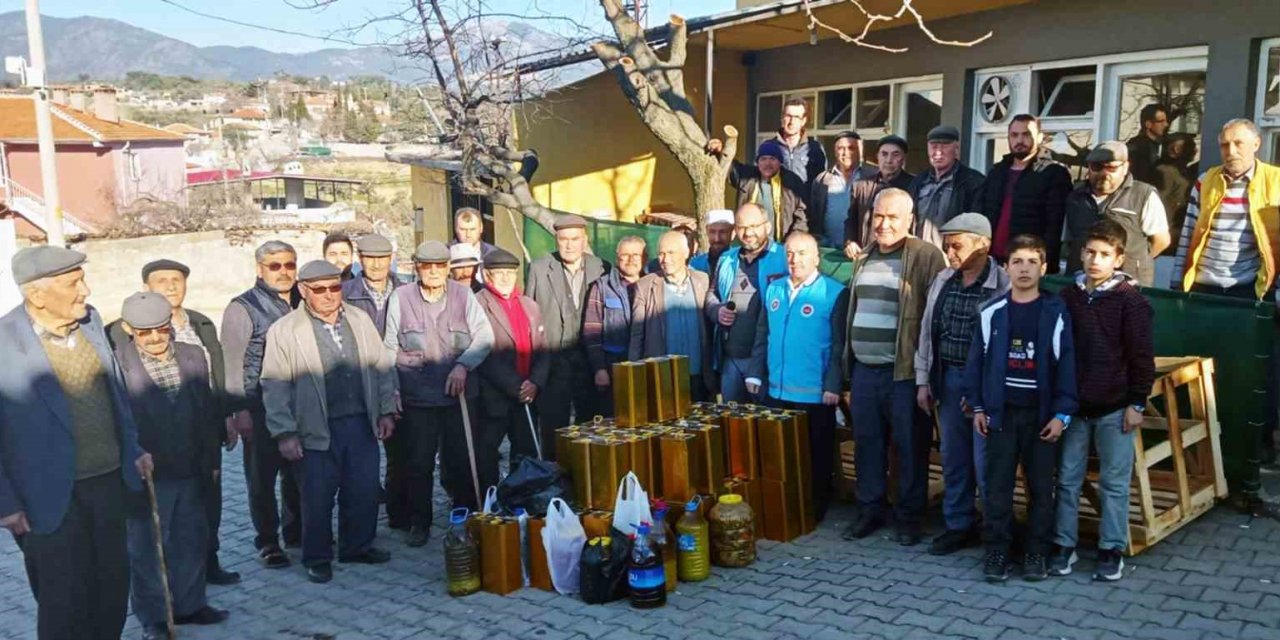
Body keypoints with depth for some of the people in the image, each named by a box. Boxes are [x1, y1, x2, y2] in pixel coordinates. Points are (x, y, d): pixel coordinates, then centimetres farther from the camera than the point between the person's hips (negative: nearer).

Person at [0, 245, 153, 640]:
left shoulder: (90, 320, 1)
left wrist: (132, 448, 12)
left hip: (109, 481, 6)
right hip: (52, 497, -5)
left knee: (113, 585, 17)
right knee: (65, 602, 9)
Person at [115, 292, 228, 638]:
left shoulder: (194, 356, 3)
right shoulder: (117, 364, -13)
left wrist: (211, 461, 8)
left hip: (192, 473, 5)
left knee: (193, 542, 16)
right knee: (147, 548, 10)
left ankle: (189, 604, 34)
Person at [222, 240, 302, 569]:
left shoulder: (301, 303, 9)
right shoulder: (243, 308, -7)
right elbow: (231, 363, -9)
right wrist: (239, 409, -13)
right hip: (261, 410, -5)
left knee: (297, 473, 13)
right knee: (262, 478, 5)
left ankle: (295, 530, 29)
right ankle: (267, 541, 18)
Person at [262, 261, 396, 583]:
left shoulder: (360, 320, 8)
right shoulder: (284, 331, -5)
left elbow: (381, 367, 13)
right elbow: (275, 385, -7)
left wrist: (386, 411, 8)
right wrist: (285, 433, -11)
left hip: (362, 424, 4)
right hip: (317, 431, -4)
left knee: (364, 491, 10)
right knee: (318, 497, 5)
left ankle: (358, 546, 30)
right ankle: (317, 558, 22)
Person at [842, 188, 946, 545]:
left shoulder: (926, 256, -9)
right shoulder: (864, 259, 14)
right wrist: (848, 361, 16)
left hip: (904, 372, -6)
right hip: (864, 370, 6)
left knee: (909, 447, 4)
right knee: (866, 443, 13)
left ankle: (909, 517, 17)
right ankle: (870, 510, 25)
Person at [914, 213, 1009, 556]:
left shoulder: (1003, 285, -13)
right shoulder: (942, 281, 8)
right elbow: (927, 331, 12)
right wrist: (923, 381, 10)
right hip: (948, 378, 6)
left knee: (986, 462, 0)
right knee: (953, 458, 14)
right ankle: (958, 526, 27)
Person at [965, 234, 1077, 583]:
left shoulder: (1056, 312, -3)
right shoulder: (991, 312, 1)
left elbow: (1066, 364, -3)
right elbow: (977, 361, 4)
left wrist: (1062, 413, -8)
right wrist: (978, 407, 1)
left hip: (1042, 413, -1)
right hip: (1002, 411, 1)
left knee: (1040, 485, 8)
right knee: (997, 484, 3)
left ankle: (1037, 552, 19)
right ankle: (996, 550, 12)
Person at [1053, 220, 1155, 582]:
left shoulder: (1130, 300, -6)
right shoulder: (1067, 297, 5)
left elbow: (1142, 357, -5)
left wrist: (1137, 404, -8)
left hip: (1115, 407, -3)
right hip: (1073, 405, 4)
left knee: (1114, 482, 7)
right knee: (1067, 479, 8)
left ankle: (1112, 550, 17)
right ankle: (1064, 545, 19)